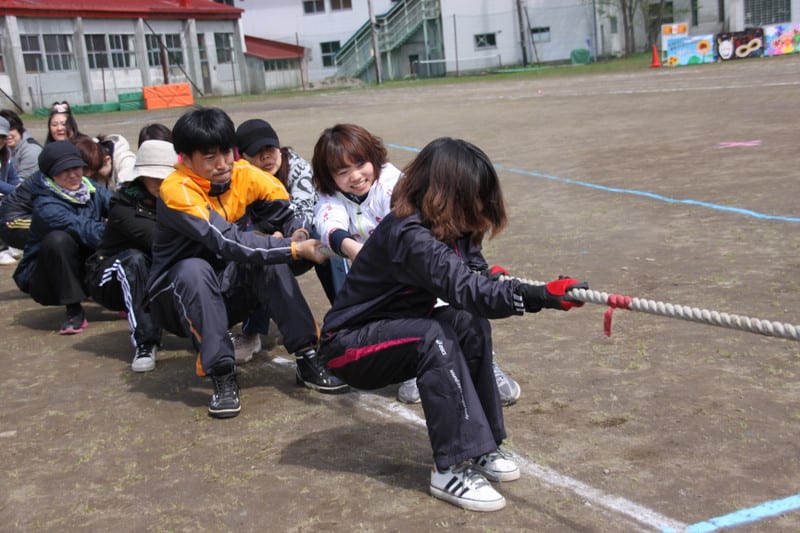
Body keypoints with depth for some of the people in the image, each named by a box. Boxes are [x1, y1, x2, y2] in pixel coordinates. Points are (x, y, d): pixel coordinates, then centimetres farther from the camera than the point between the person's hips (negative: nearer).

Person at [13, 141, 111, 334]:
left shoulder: (92, 190, -3)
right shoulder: (46, 206, -22)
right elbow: (84, 229, -35)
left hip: (86, 271, 4)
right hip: (47, 280, -4)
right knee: (58, 240, -34)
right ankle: (74, 311, -22)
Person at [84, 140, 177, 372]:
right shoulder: (123, 207, -18)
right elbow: (156, 239, -35)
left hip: (154, 280, 4)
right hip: (110, 281, -4)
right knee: (134, 258, -37)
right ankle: (144, 343, -36)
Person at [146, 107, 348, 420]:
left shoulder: (243, 174, -7)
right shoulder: (177, 191, -25)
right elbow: (227, 242, -35)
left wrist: (298, 236, -24)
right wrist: (294, 249, -36)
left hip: (226, 291, 5)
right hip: (178, 297, -4)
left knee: (269, 260, -22)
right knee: (194, 269, -35)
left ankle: (307, 359, -22)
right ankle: (222, 375, -30)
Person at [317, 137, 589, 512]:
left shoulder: (452, 228, -3)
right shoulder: (408, 235, -31)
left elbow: (472, 275, -2)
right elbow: (464, 289, -42)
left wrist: (495, 280, -24)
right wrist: (542, 296, -49)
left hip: (395, 331, 8)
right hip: (347, 345, -8)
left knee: (470, 323, -14)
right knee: (435, 336, -31)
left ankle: (479, 445, -4)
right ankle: (452, 468, -26)